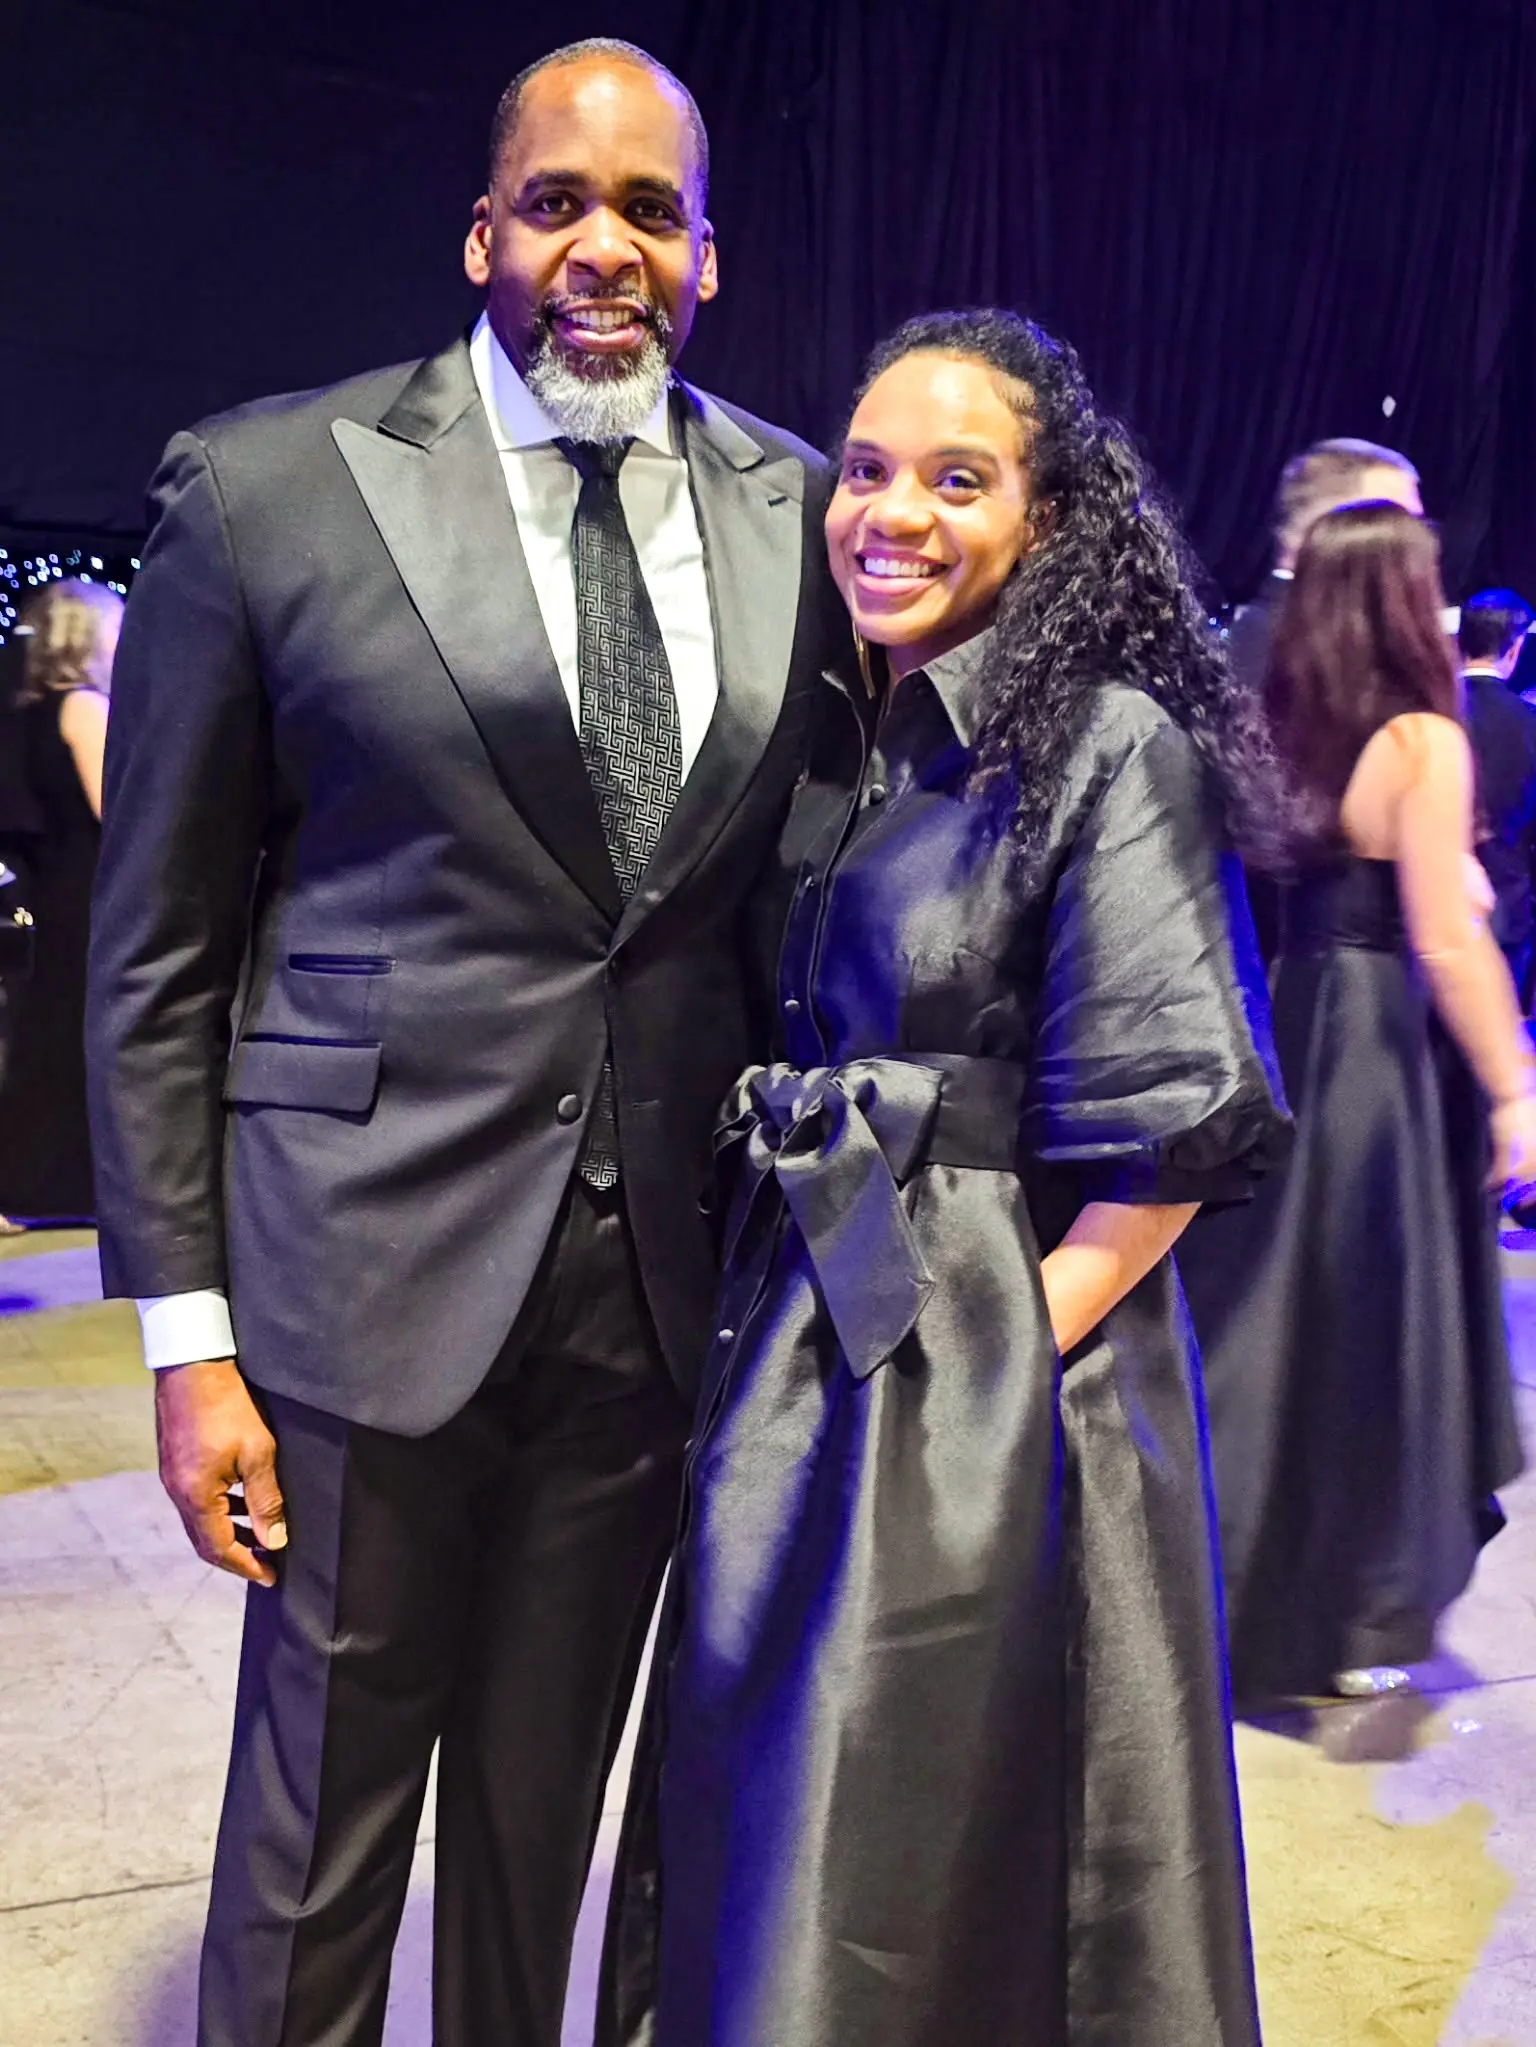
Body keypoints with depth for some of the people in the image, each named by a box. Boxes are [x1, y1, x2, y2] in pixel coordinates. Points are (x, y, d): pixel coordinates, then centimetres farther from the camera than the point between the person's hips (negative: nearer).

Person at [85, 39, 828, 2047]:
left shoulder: (793, 506, 4)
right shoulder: (267, 486, -6)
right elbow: (158, 950, -4)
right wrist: (188, 1335, -7)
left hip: (664, 1277, 3)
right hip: (374, 1271, -3)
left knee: (547, 1811, 20)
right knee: (318, 1822, 13)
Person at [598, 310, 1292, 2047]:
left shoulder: (1110, 748, -13)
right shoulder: (842, 745, 9)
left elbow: (1179, 1121, -17)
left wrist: (1016, 1340, -15)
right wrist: (760, 1302, 7)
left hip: (977, 1386, -7)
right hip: (801, 1347, 7)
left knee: (923, 1852, 9)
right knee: (768, 1830, 20)